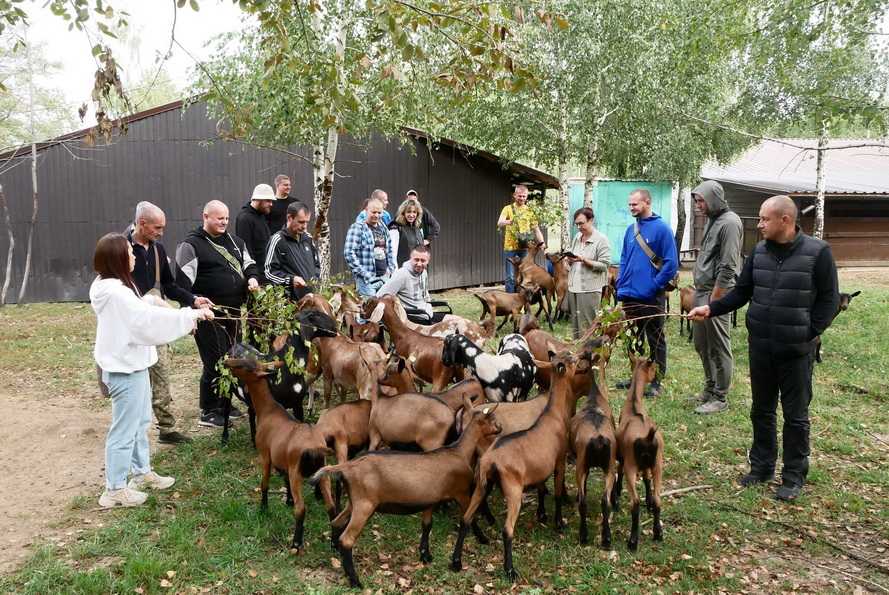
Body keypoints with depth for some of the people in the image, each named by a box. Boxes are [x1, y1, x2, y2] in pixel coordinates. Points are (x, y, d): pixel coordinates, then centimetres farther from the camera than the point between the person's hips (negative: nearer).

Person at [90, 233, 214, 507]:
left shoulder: (117, 286, 9)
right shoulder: (114, 292, -23)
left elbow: (140, 315, 12)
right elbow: (148, 318, -26)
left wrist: (188, 316, 7)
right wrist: (192, 314, -20)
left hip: (132, 364, 11)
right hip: (125, 369, -11)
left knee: (141, 422, 22)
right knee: (124, 430, 1)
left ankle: (142, 473, 37)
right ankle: (114, 490, 14)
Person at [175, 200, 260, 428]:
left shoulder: (234, 241, 14)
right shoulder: (191, 244, -8)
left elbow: (249, 263, 22)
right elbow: (183, 282, -13)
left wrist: (252, 277, -1)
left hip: (234, 312, 8)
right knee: (215, 362, -4)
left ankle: (224, 403, 30)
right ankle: (209, 412, 9)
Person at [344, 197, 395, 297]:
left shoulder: (383, 228, 15)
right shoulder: (357, 228, -6)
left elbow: (389, 251, 24)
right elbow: (349, 254, -14)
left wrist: (391, 269, 10)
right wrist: (364, 274, -17)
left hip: (384, 276, 7)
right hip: (367, 279, -7)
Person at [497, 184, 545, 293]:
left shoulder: (529, 211, 12)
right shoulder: (508, 208, 2)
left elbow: (536, 228, 11)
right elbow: (499, 223, -14)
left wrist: (541, 242, -5)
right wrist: (508, 221, -37)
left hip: (525, 248, 3)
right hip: (510, 247, -3)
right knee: (511, 277, -2)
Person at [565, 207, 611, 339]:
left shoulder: (601, 239, -7)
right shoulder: (577, 237, 13)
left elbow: (604, 265, -13)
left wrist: (584, 260, -20)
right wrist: (570, 260, 0)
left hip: (590, 289, -7)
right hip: (573, 287, 7)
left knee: (587, 327, -4)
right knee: (575, 325, 13)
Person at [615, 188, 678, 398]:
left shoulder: (661, 228, -10)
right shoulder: (631, 229, 9)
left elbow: (671, 263, -13)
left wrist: (654, 286, -17)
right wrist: (621, 284, 6)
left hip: (651, 297, -6)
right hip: (629, 295, 6)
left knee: (655, 341, 6)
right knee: (633, 339, 16)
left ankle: (656, 382, 14)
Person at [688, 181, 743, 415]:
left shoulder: (729, 222, -13)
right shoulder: (712, 220, 16)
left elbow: (727, 268, -18)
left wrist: (713, 300, -18)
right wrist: (701, 293, 14)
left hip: (715, 294, -9)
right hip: (701, 291, 9)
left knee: (719, 348, -1)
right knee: (701, 344, 17)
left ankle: (720, 398, 9)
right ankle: (710, 388, 31)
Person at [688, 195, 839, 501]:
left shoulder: (817, 252, -10)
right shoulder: (759, 251, 3)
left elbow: (829, 299, -6)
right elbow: (741, 292, 8)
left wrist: (811, 333, -11)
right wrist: (711, 308, -5)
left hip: (796, 350, -4)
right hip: (760, 347, 5)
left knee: (796, 415, 8)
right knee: (761, 411, 16)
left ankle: (794, 476, 22)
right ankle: (762, 466, 31)